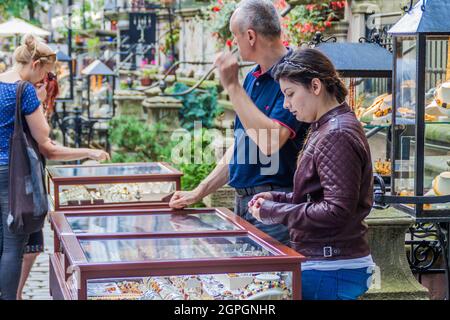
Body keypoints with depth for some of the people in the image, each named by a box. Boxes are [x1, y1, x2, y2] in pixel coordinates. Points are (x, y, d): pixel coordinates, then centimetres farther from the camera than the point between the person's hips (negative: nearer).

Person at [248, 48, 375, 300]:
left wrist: (273, 212, -15)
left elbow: (336, 211, -23)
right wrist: (277, 199, 8)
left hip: (330, 271, -10)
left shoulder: (337, 136, -18)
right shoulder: (326, 129, 14)